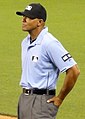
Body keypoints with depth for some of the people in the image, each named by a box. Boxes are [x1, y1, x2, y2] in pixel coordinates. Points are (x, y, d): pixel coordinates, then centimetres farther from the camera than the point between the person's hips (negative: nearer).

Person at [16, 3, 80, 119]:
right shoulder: (26, 42, 11)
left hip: (41, 101, -9)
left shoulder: (49, 43, -18)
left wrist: (60, 98, -14)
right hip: (24, 99, 9)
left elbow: (74, 71, -21)